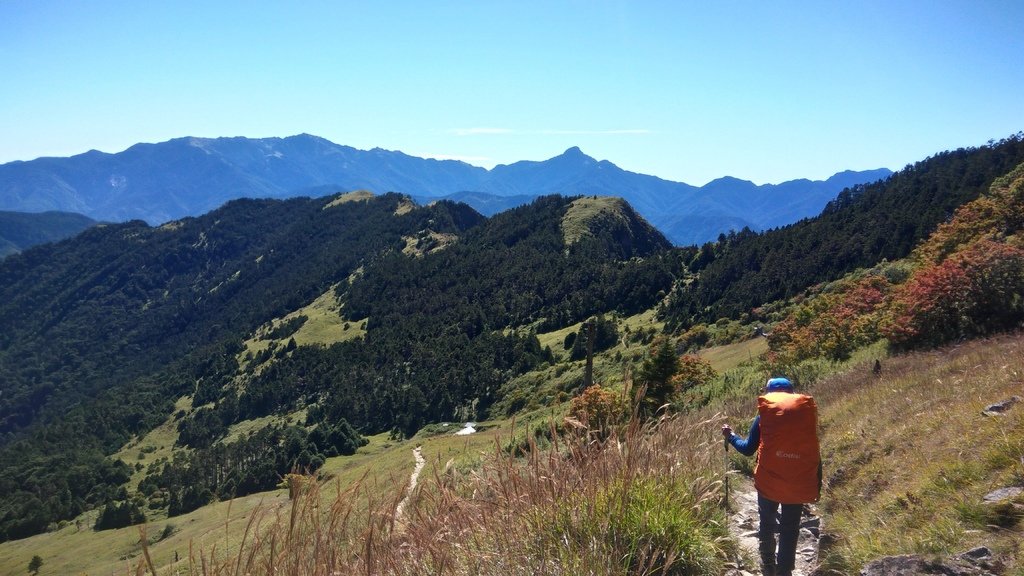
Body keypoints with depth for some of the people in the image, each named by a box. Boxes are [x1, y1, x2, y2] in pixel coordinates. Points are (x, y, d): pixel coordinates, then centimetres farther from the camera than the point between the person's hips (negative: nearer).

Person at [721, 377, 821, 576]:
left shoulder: (765, 414, -2)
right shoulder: (807, 411, 2)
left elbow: (748, 449, 0)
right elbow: (814, 450, 3)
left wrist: (730, 436, 19)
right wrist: (816, 486, 9)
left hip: (768, 481, 0)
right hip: (798, 483, 1)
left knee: (767, 524, 21)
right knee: (790, 531, 12)